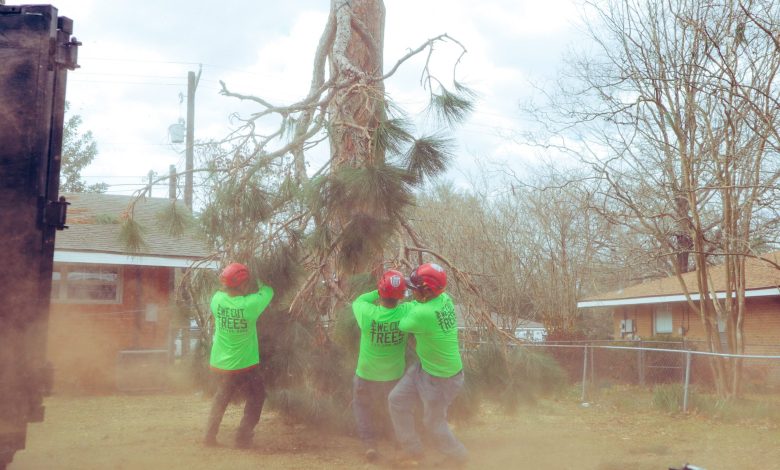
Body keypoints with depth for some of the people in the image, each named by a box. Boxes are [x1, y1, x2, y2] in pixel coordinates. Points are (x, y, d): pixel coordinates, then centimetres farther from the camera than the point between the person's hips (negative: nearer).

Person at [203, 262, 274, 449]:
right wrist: (256, 285, 9)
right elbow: (268, 290, -5)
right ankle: (243, 437, 13)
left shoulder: (217, 299, -12)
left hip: (220, 363, 5)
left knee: (221, 397, 26)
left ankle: (210, 435, 25)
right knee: (256, 397, 17)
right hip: (245, 364, -4)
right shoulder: (251, 304, -23)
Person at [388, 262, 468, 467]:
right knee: (397, 400, 14)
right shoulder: (444, 298, -11)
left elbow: (402, 325, -13)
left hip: (441, 379, -9)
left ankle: (458, 458, 40)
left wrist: (413, 304, 0)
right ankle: (413, 452, 28)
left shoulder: (423, 313, -36)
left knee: (434, 423, 14)